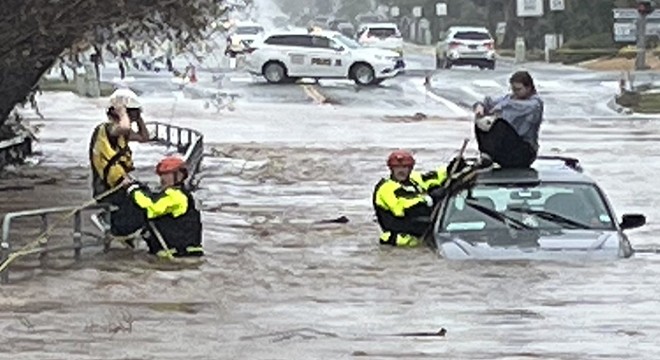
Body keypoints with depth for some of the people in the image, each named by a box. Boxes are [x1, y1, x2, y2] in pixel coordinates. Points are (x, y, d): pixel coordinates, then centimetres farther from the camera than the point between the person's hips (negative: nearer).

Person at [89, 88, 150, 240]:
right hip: (109, 191, -10)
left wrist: (138, 117, 12)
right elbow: (124, 127, -39)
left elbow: (144, 137, 22)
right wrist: (122, 112, -21)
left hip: (120, 185, 10)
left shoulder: (119, 132, 13)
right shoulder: (106, 129, -16)